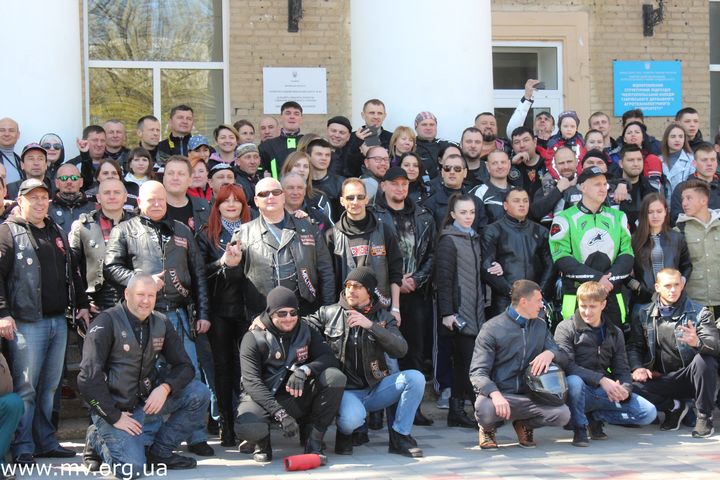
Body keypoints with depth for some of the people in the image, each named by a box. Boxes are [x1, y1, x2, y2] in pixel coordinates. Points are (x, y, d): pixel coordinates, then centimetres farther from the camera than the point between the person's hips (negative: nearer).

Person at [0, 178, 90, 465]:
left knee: (49, 387, 11)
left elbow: (73, 272, 26)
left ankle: (46, 442, 19)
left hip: (58, 321, 6)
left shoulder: (57, 233, 19)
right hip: (27, 322, -6)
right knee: (25, 387, -5)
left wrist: (81, 305, 18)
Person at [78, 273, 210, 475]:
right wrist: (115, 417, -19)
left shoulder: (161, 323, 3)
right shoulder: (107, 322, -15)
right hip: (114, 406, -6)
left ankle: (160, 451, 1)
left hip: (147, 399, 6)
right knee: (132, 468, -23)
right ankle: (97, 440, 10)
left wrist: (165, 388, -17)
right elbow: (89, 378, -20)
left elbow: (184, 366, 5)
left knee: (199, 393, -12)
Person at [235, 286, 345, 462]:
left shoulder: (306, 332, 5)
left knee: (335, 377, -22)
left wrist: (304, 370, -28)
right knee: (247, 427, -37)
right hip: (264, 399, -3)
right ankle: (263, 441, 3)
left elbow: (329, 358, -6)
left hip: (299, 397, 4)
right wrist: (280, 414, -30)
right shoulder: (253, 338, -7)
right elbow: (251, 382, -17)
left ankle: (314, 441, -14)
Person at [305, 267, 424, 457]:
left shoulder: (382, 317, 6)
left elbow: (400, 349, -10)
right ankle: (344, 433, 3)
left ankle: (400, 436, -6)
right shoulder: (329, 313, 5)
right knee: (352, 418, -37)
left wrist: (371, 325, -21)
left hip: (376, 388, 3)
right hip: (346, 390, -3)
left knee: (415, 378, -22)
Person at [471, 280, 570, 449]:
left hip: (528, 397, 4)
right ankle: (489, 428, 2)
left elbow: (564, 357, 14)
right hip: (499, 394, -4)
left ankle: (524, 424, 10)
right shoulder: (492, 329, -5)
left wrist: (550, 353, -13)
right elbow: (478, 372, -11)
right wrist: (495, 394, -33)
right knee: (485, 410, -39)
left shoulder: (540, 326, 14)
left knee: (562, 414, -23)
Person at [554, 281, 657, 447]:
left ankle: (595, 416, 4)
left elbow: (622, 370, 8)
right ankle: (579, 428, -14)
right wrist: (601, 379, -26)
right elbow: (568, 366, -16)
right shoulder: (566, 328, -3)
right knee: (574, 381, -40)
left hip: (604, 392, 5)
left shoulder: (614, 333, 13)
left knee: (649, 413, -11)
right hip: (580, 391, -5)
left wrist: (625, 389, -16)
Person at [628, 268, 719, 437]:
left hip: (690, 377, -2)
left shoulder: (699, 312, -3)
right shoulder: (645, 314, 6)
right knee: (633, 387, -27)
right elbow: (634, 346, 11)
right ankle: (674, 407, 2)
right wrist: (637, 367, -11)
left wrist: (698, 342, -41)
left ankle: (704, 416, -15)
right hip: (662, 378, 2)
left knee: (704, 360, -35)